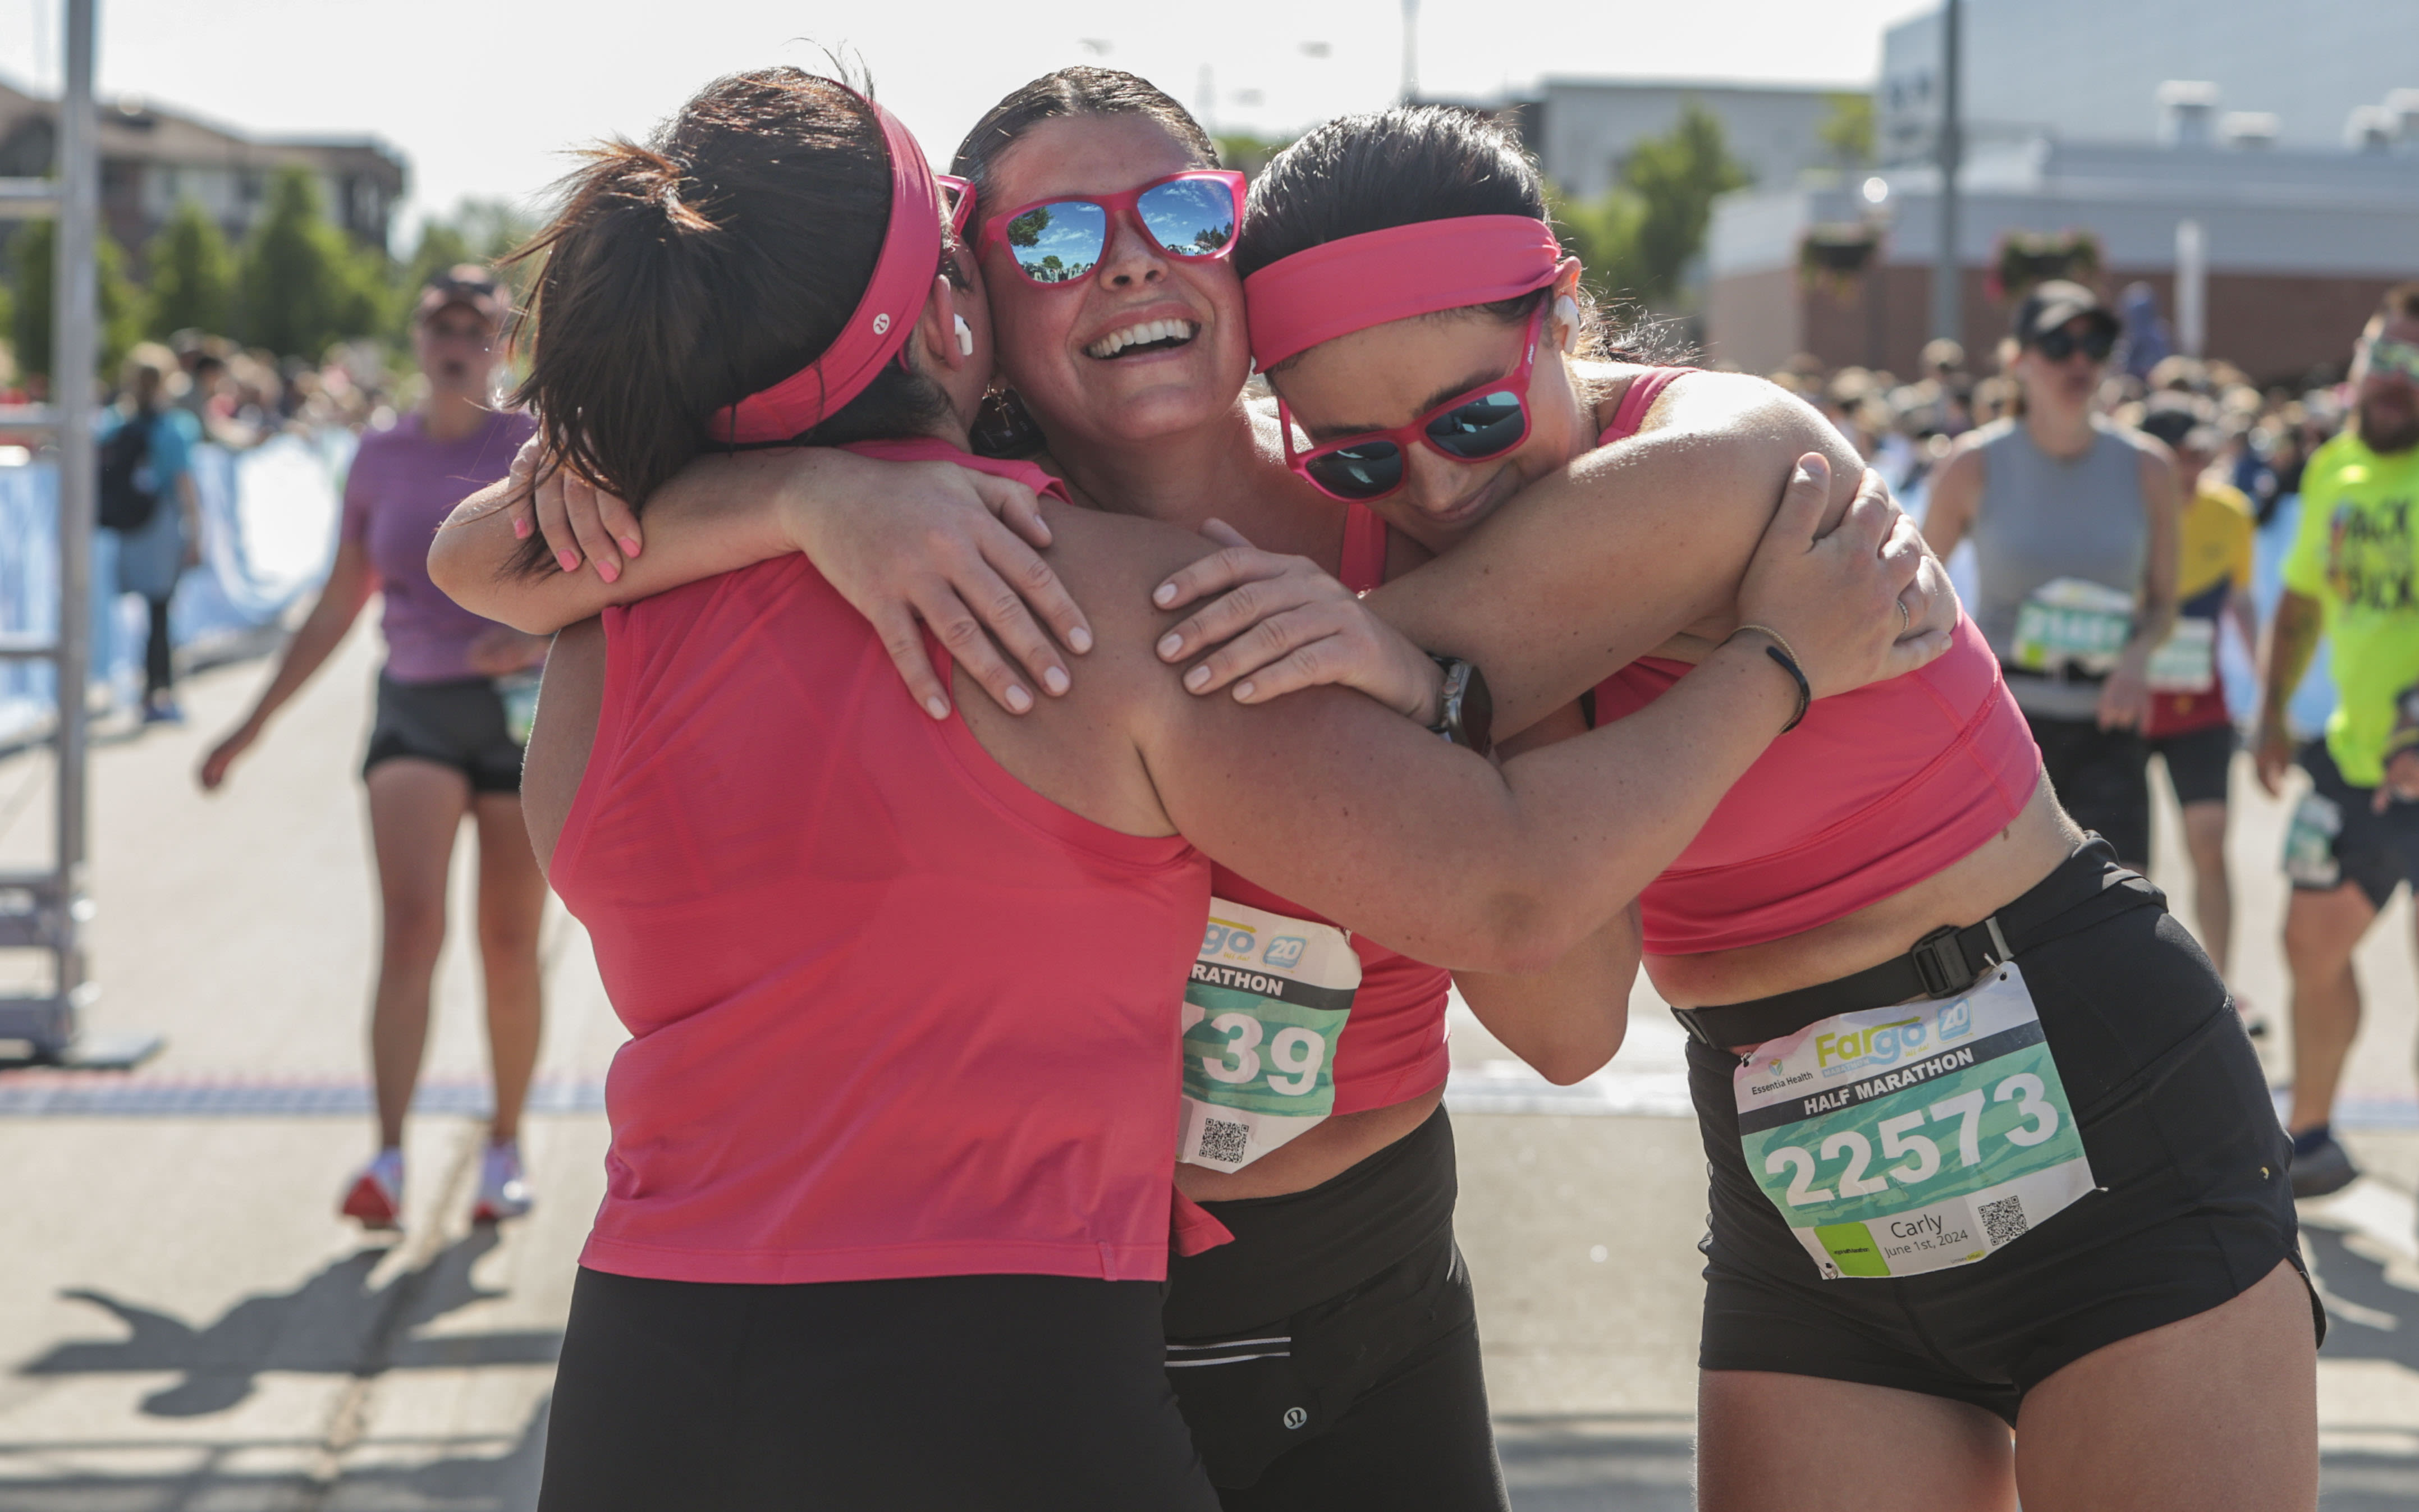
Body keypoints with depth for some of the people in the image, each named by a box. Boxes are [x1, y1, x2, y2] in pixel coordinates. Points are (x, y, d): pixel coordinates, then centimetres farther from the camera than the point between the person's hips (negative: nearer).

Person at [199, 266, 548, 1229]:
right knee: (408, 922, -16)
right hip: (415, 708, 2)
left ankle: (505, 1148, 21)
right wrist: (251, 728, 14)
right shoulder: (381, 460, 8)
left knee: (510, 945, 5)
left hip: (520, 711, -1)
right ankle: (388, 1160, -20)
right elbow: (336, 611, 14)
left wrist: (535, 634, -28)